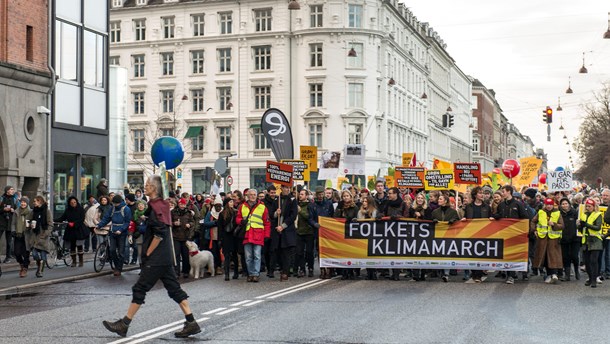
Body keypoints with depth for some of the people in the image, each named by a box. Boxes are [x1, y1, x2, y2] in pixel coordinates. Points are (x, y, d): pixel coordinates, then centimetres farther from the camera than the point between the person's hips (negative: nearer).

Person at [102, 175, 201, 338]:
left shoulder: (155, 207, -15)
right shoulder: (162, 204, 13)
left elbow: (159, 234, -23)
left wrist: (147, 253, -14)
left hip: (156, 258, -10)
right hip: (165, 257, 10)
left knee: (139, 289, -2)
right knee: (174, 289, 7)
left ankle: (123, 325, 5)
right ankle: (191, 323, 5)